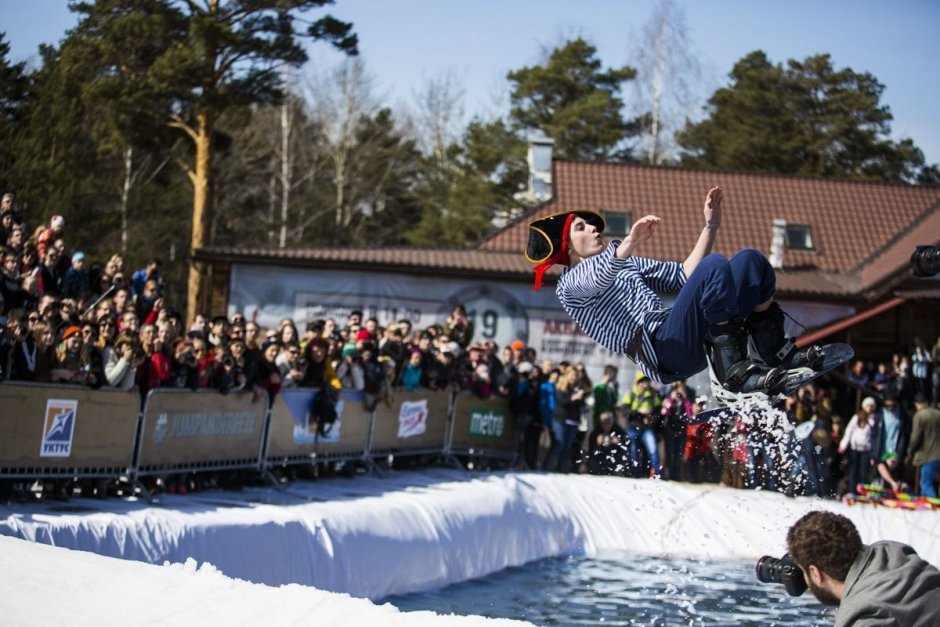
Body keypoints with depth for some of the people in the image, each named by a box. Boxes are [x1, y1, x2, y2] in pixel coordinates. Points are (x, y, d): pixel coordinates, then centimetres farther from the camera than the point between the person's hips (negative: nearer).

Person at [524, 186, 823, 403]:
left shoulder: (629, 263, 34)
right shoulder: (569, 285, 8)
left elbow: (683, 275, 27)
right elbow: (598, 279, -17)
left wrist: (711, 226, 17)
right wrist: (631, 242, -37)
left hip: (700, 341, 8)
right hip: (662, 351, -8)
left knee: (750, 259, -1)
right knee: (715, 266, -27)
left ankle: (777, 354, -5)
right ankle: (733, 375, -30)